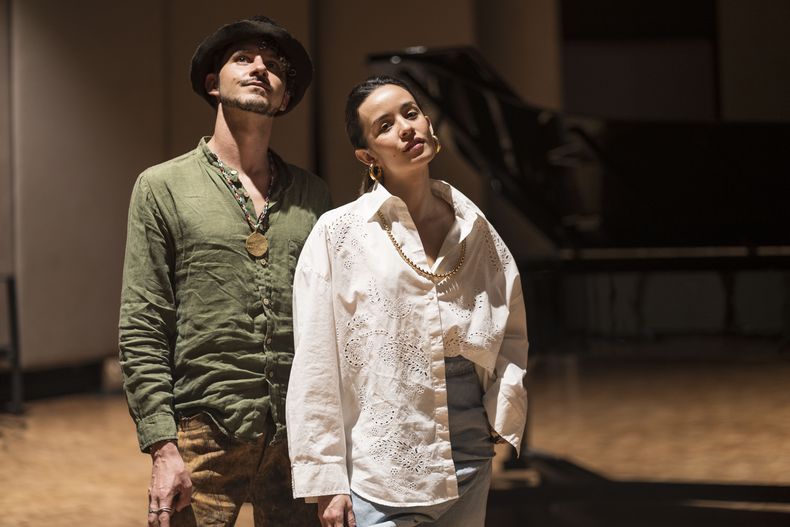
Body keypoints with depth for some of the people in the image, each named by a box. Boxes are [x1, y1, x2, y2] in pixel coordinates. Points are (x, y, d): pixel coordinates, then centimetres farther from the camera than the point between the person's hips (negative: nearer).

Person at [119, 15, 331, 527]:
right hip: (204, 439, -3)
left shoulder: (313, 196, 12)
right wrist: (163, 450, -9)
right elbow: (141, 333, -2)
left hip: (302, 440, 3)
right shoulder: (164, 187, 3)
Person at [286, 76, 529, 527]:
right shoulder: (338, 234, -5)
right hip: (379, 479, -4)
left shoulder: (475, 230, 6)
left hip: (471, 469, 4)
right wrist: (326, 481, -8)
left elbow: (512, 332, 19)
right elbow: (316, 368, -6)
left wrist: (503, 413, 4)